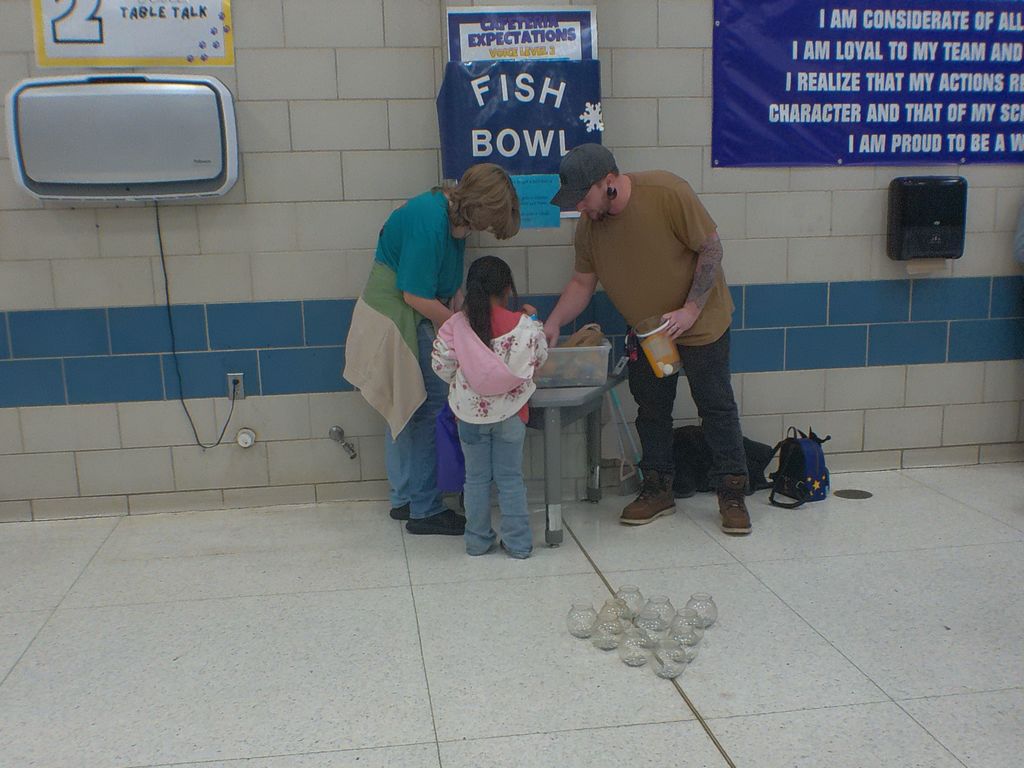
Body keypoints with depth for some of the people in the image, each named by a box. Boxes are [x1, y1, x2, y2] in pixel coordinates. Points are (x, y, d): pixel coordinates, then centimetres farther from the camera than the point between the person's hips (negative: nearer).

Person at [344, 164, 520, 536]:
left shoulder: (450, 215, 5)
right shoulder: (428, 220, -25)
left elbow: (449, 283, 13)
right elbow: (417, 296, -23)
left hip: (402, 320, 10)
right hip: (396, 320, -10)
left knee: (405, 411, 16)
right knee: (424, 409, -6)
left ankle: (403, 499, 28)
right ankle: (424, 510, 4)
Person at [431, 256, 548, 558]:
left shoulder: (455, 325, -10)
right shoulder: (524, 325, -12)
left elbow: (442, 366, -6)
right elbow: (539, 358, 4)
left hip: (470, 412, 1)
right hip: (510, 412, -1)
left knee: (476, 477, 13)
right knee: (510, 478, 9)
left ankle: (478, 541, 21)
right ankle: (518, 543, 14)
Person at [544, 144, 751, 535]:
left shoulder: (666, 193, -26)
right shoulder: (588, 226, -10)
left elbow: (711, 248, -20)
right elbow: (582, 282, 1)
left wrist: (691, 309, -24)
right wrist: (553, 323, -12)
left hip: (700, 322, -5)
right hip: (646, 329, 5)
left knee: (716, 407, 2)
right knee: (651, 411, 11)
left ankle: (732, 494, 13)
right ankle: (658, 489, 26)